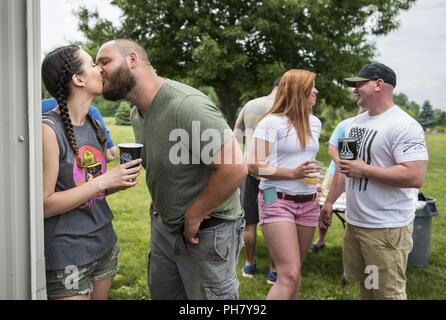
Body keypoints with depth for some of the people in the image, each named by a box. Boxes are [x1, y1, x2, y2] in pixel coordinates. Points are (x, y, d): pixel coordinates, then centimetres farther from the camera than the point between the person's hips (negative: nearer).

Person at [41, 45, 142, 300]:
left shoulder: (96, 127, 5)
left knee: (102, 297, 20)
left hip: (105, 243, 7)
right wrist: (103, 181, -21)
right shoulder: (49, 129, -17)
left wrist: (119, 183, -4)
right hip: (67, 256, -7)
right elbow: (44, 205, -18)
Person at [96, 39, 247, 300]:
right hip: (165, 227, 8)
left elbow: (236, 168, -29)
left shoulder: (186, 105, -26)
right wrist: (159, 206, 6)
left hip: (207, 231, -8)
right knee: (161, 293, 20)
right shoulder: (137, 113, 3)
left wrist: (193, 216, -19)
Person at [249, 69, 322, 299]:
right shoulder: (272, 122, -10)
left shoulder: (315, 123, 11)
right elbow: (254, 166, -15)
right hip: (277, 201, -6)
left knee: (293, 271, 13)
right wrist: (292, 173, -21)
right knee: (289, 275, -14)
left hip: (308, 203, 7)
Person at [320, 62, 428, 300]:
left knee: (388, 292, 2)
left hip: (387, 228, -8)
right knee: (365, 285, 20)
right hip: (354, 222, 8)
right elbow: (343, 165, 19)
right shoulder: (356, 122, 11)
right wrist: (329, 201, 19)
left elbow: (415, 177, -26)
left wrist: (364, 170, -20)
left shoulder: (404, 126, -16)